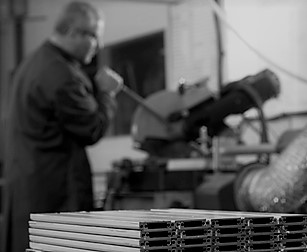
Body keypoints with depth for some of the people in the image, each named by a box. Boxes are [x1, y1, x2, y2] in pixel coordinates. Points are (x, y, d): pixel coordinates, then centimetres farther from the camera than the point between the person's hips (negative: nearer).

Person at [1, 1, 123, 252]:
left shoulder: (34, 61, 12)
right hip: (55, 186, -10)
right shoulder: (63, 76, -21)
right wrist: (106, 92, -2)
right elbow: (92, 130, -15)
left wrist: (96, 87, 7)